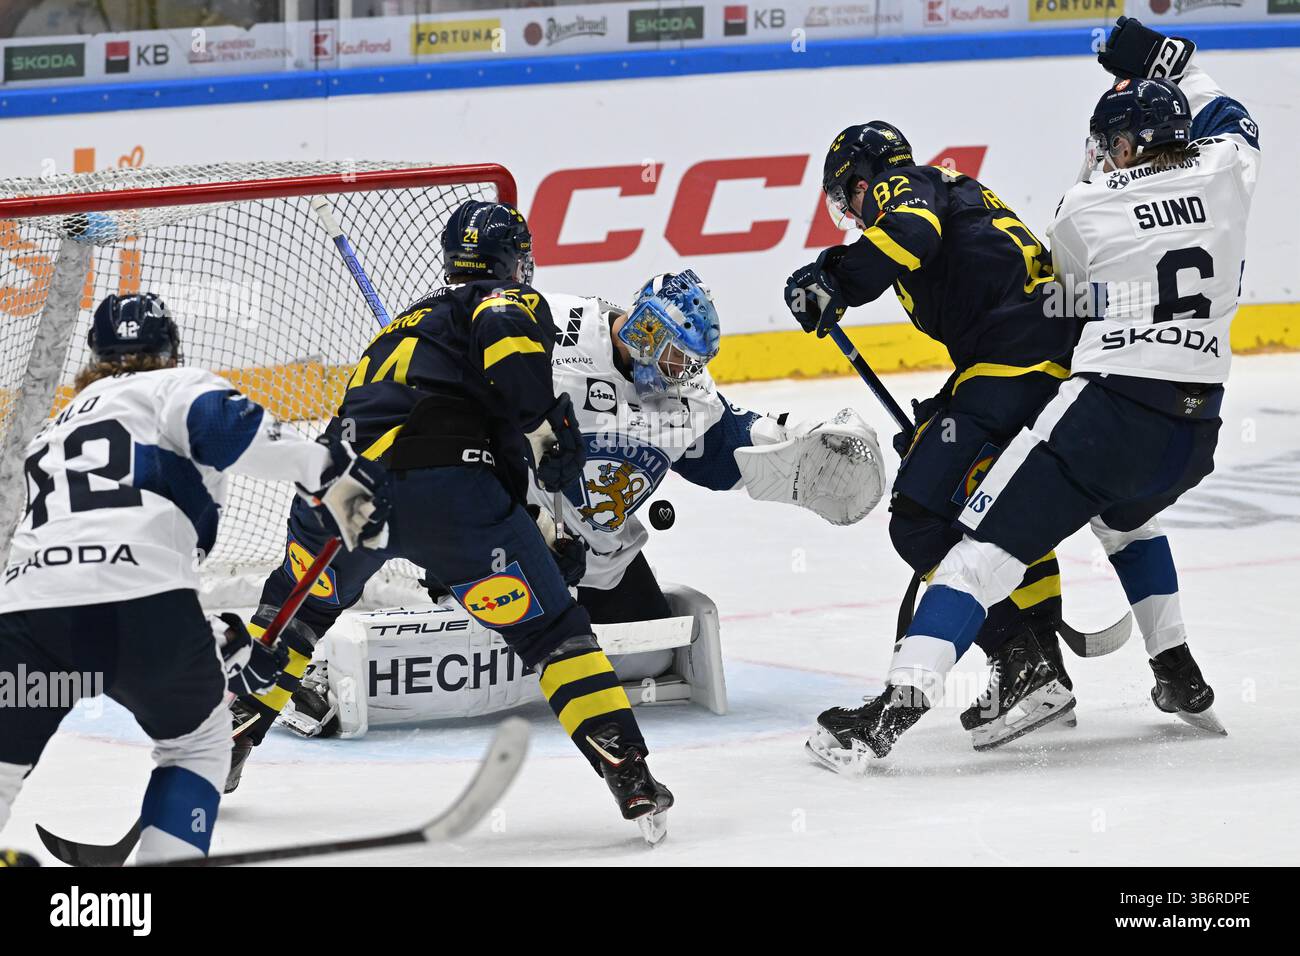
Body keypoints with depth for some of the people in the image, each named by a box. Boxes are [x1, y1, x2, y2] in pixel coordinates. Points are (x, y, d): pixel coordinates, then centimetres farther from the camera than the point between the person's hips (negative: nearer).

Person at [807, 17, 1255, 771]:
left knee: (989, 544, -6)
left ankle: (897, 706, -20)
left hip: (1112, 404, -5)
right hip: (1199, 420, 5)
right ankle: (1181, 678, 29)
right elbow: (1235, 124, 32)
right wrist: (1172, 66, 38)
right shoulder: (1223, 175, 8)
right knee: (1126, 512, 37)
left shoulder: (1086, 206, 1)